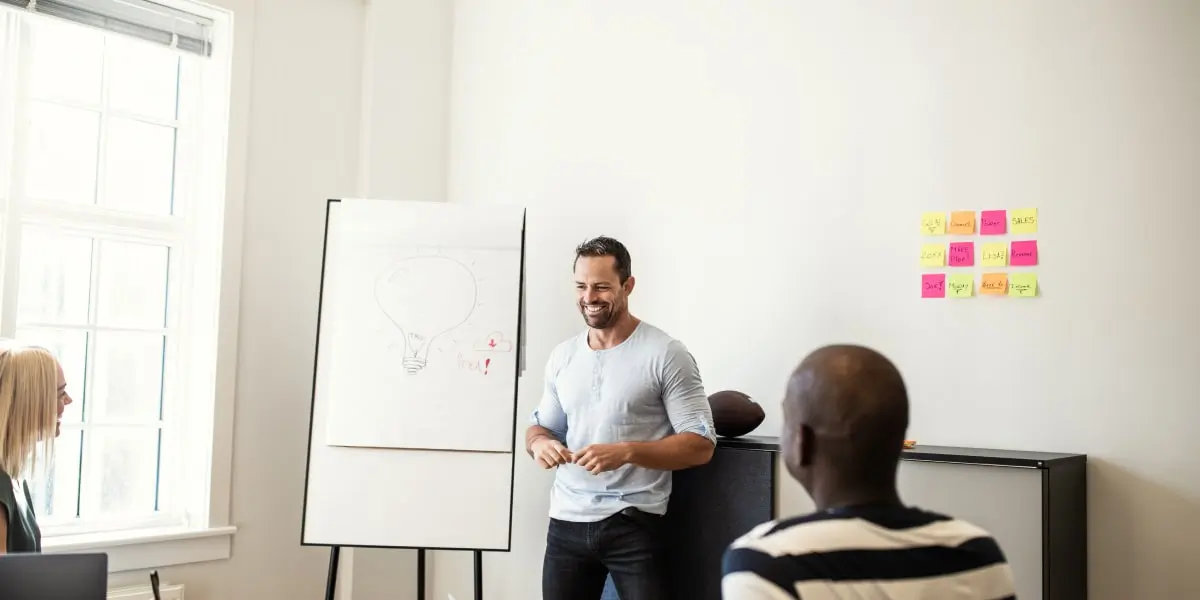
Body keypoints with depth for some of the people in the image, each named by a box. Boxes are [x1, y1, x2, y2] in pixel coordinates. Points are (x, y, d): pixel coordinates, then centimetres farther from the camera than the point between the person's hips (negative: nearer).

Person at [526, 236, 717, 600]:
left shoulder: (666, 354, -8)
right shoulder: (562, 356, 9)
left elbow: (701, 444, -10)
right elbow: (540, 425, 18)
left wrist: (627, 452, -22)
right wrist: (539, 443, -6)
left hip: (635, 525, -5)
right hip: (567, 522, 5)